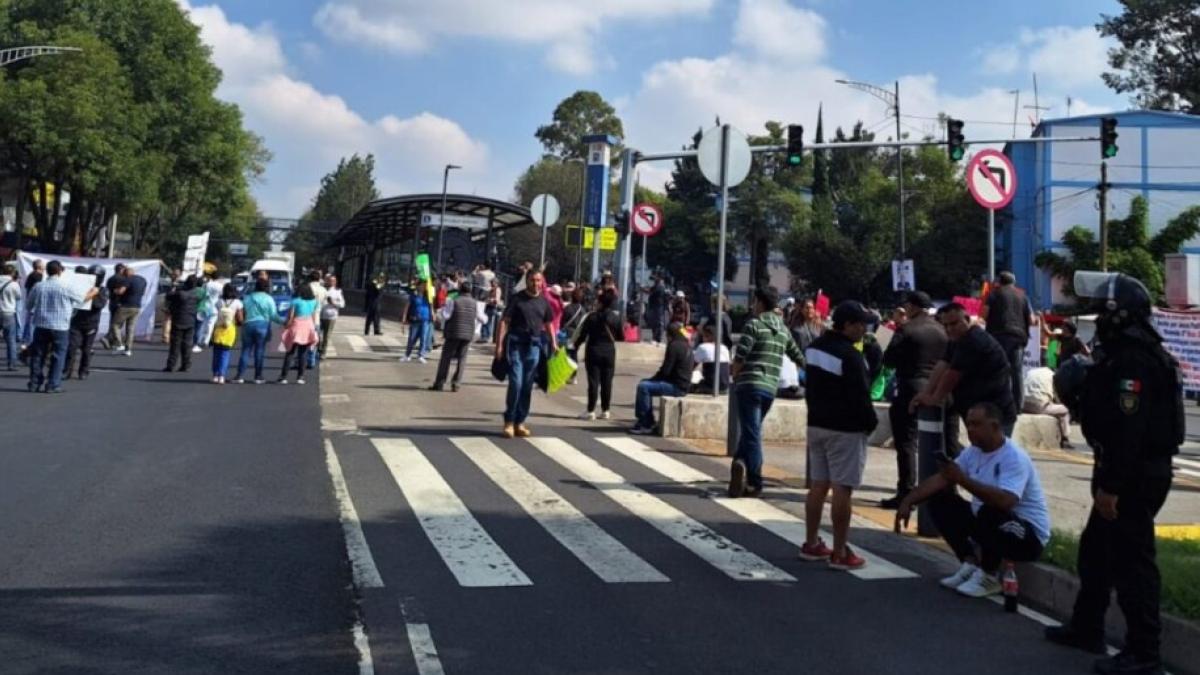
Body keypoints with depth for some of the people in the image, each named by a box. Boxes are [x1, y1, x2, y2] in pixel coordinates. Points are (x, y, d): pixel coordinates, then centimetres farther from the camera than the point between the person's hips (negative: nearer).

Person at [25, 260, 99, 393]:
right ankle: (52, 385, 3)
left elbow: (30, 305, 12)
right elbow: (83, 298, 5)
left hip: (41, 326, 4)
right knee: (58, 356, 4)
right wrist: (93, 293, 24)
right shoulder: (65, 288, -10)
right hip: (60, 327, -3)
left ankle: (34, 383, 16)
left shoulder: (38, 287, 1)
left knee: (38, 355, 12)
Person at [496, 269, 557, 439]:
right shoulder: (517, 299, -2)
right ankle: (509, 422, 2)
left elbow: (548, 324, 18)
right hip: (516, 344, -4)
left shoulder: (543, 302, 10)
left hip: (534, 346, 4)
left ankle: (520, 423, 15)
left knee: (527, 386, 7)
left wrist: (553, 343, 6)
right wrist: (500, 343, -13)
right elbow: (505, 321, -5)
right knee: (516, 383, -9)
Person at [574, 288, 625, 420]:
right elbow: (621, 337, 3)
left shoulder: (592, 316, -8)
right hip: (609, 352, 2)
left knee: (593, 381, -1)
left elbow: (582, 335, -7)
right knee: (607, 382, 7)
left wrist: (575, 347, 8)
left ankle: (591, 411, -2)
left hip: (593, 351, -2)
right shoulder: (616, 317, -2)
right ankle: (606, 410, 10)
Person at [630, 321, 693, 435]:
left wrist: (653, 378, 1)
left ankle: (645, 425, -12)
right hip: (682, 384, 11)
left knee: (643, 386, -18)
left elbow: (665, 370, -18)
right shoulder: (687, 346, 15)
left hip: (677, 387, -11)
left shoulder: (674, 346, -14)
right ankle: (648, 422, 15)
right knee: (645, 383, 18)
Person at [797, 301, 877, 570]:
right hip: (846, 429, -9)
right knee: (842, 489, -5)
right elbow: (860, 395, -17)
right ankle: (840, 553, -1)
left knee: (818, 485, 13)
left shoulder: (815, 347, 9)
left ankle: (811, 544, 19)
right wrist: (871, 422, -3)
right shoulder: (849, 355, -19)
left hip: (817, 424, 9)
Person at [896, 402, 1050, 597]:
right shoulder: (973, 452, 2)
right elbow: (940, 479, -3)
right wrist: (908, 501, -16)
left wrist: (963, 480, -43)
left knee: (989, 512, -38)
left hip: (1029, 536, -8)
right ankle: (971, 564, 3)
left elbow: (1005, 501, -40)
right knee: (939, 501, -2)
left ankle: (989, 577, -12)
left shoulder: (1014, 457, -23)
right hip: (987, 522, 8)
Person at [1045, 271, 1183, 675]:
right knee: (1096, 550, 20)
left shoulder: (1133, 361, -21)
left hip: (1135, 475, -11)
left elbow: (1130, 428, -27)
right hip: (1127, 471, 11)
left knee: (1131, 560, -4)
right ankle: (1086, 627, 34)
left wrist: (1111, 485, -26)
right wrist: (1080, 391, 7)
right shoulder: (1121, 354, 14)